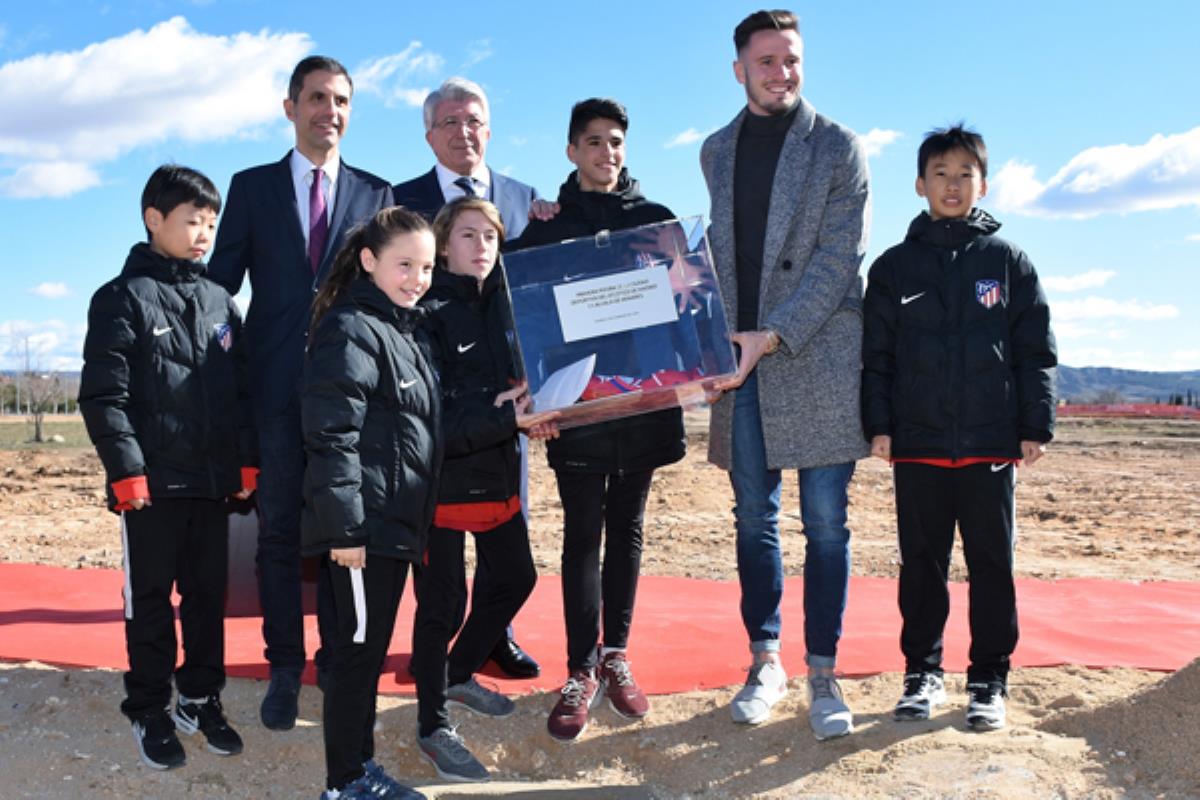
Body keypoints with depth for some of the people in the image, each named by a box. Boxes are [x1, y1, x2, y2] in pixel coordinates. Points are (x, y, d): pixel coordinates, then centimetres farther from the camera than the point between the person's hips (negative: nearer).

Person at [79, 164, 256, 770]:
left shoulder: (219, 302, 11)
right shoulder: (123, 298, -5)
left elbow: (240, 390, 14)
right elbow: (103, 395, -10)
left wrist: (246, 462, 8)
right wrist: (127, 470, -15)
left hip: (213, 479, 5)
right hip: (152, 481, -5)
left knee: (208, 594, 12)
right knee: (150, 599, 6)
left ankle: (200, 699, 26)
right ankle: (149, 710, 19)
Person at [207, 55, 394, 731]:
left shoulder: (377, 194, 9)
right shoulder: (253, 187, 9)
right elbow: (221, 284, 7)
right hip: (277, 386, 0)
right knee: (280, 532, 5)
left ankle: (339, 662, 20)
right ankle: (285, 668, 16)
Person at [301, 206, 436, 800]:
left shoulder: (407, 331, 16)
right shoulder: (349, 330, -12)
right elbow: (332, 434, -19)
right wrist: (345, 527, -22)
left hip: (396, 521, 9)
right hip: (364, 522, -9)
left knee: (372, 648, 15)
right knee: (358, 647, -1)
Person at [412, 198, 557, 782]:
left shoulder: (503, 300, 5)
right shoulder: (429, 313, -15)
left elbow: (518, 375, 14)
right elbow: (431, 413, -22)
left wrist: (528, 409, -7)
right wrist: (502, 418, -29)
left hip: (498, 470, 7)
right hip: (442, 475, -7)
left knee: (516, 578, 18)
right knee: (444, 602, 1)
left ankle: (458, 675, 40)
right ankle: (432, 729, 19)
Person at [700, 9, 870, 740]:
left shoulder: (838, 148, 0)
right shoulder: (717, 151, 13)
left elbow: (839, 258, -7)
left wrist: (774, 335, -15)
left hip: (818, 356, -3)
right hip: (742, 355, 4)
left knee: (826, 522, 0)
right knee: (754, 517, 8)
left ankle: (823, 673, 10)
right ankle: (766, 662, 20)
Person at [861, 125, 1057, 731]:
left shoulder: (1009, 262, 6)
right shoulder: (894, 266, 7)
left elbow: (1036, 351, 6)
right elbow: (875, 354, 6)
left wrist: (1036, 425, 0)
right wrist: (878, 425, -2)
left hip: (991, 444, 0)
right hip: (917, 446, 1)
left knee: (992, 564, 5)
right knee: (921, 563, 7)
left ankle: (989, 679, 16)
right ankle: (922, 671, 20)